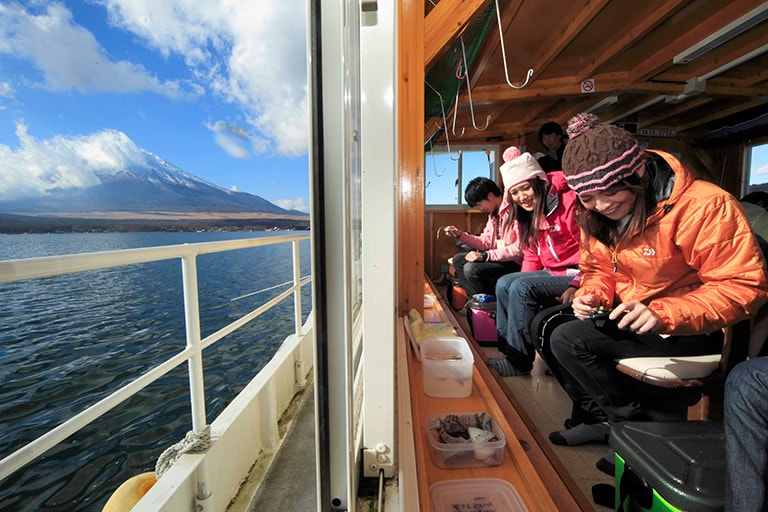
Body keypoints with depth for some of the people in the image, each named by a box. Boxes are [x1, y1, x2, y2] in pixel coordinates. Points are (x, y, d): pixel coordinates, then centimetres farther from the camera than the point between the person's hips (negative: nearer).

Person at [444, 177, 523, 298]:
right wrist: (460, 235, 1)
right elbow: (486, 242, 10)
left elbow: (520, 248, -26)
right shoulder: (494, 212, 11)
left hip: (515, 262, -10)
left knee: (471, 269, -25)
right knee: (458, 260, 5)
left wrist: (485, 255, -26)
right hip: (498, 257, 10)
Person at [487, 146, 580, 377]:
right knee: (504, 284, -3)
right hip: (552, 273, 9)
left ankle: (519, 360, -12)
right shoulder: (527, 214, 9)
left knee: (521, 288, -24)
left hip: (575, 275, -9)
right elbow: (532, 254, 12)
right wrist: (524, 280, -1)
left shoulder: (569, 201, -17)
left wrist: (576, 287, -26)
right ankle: (507, 347, 2)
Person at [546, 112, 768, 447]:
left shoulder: (705, 205, -22)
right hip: (631, 318, 7)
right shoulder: (595, 217, -3)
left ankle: (628, 423, 6)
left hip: (691, 331, -7)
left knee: (570, 340, -22)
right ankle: (597, 412, 17)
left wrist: (663, 314, -33)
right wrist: (594, 295, -13)